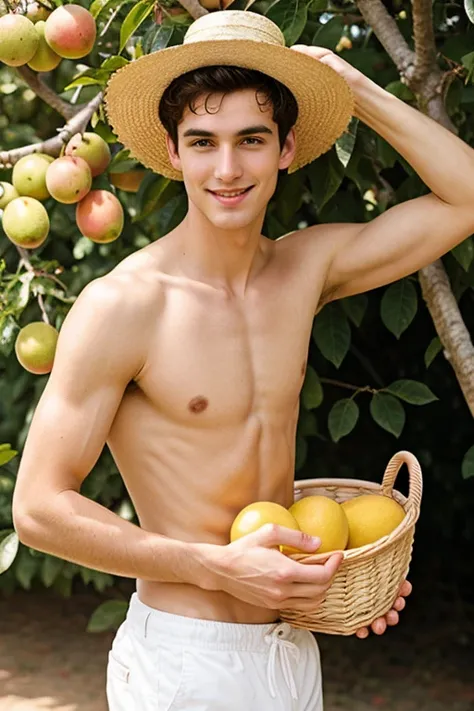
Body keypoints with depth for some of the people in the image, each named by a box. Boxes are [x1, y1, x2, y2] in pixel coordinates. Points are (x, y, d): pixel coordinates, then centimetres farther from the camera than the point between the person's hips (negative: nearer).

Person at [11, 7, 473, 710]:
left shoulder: (306, 269, 1)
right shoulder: (121, 305, -15)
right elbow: (40, 509, -14)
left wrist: (358, 88, -3)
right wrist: (218, 567, -20)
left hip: (293, 648, 6)